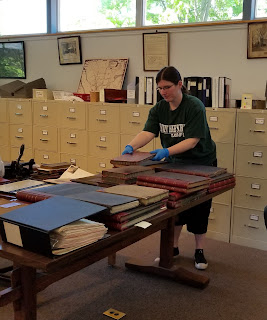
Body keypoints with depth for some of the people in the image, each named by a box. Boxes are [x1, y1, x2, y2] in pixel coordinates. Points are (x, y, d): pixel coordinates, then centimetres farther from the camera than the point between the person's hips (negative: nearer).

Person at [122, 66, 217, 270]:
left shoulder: (194, 106, -22)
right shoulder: (159, 109, -6)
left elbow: (192, 140, -28)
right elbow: (148, 132, -19)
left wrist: (167, 151, -42)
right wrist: (131, 146, -39)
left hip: (201, 164, -4)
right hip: (176, 163, 5)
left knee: (198, 210, 3)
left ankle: (199, 251, 18)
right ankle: (173, 248, 23)